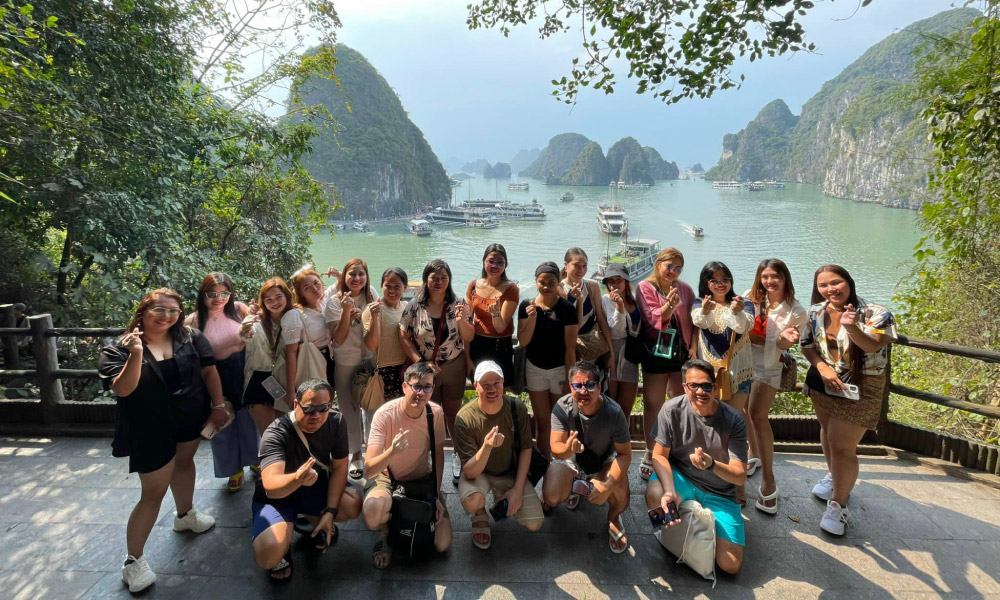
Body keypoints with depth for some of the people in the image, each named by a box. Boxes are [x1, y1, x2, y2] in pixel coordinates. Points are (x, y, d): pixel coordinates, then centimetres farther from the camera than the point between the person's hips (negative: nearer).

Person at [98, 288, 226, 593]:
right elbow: (122, 389, -24)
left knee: (184, 462, 26)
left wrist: (218, 405, -3)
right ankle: (134, 559, 13)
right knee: (154, 491, -1)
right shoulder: (120, 349, -13)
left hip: (190, 418, 4)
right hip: (150, 428, -4)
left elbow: (209, 370, -2)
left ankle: (185, 515, 51)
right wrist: (136, 354, -35)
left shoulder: (190, 338, -6)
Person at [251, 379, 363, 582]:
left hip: (316, 488, 5)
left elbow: (339, 467, -11)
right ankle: (283, 548, 7)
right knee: (269, 555, -31)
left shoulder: (336, 422, -18)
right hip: (277, 497, -5)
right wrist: (297, 478, -68)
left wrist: (330, 512, -20)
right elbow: (270, 486, -45)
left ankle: (318, 520, 12)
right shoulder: (276, 434, -32)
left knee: (354, 505, -20)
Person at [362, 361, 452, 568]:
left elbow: (438, 454, 3)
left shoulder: (436, 413, -14)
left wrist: (436, 496, -2)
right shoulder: (385, 414, -26)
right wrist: (392, 451, -50)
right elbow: (368, 470, -31)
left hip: (422, 478, 3)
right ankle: (385, 534, 0)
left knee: (443, 544, -9)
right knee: (372, 511, -37)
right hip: (387, 476, -3)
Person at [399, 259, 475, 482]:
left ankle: (460, 457, 33)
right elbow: (404, 337, -6)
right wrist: (420, 362, -14)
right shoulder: (415, 306, -11)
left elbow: (469, 338, -5)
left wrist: (462, 320, -24)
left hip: (454, 368, 1)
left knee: (453, 413, 14)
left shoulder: (459, 304, -7)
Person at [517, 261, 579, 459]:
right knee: (542, 422, 12)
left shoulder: (567, 309, -14)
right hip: (534, 368, 3)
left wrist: (569, 381, -12)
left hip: (560, 369, -3)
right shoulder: (526, 306, -4)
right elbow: (523, 341, -6)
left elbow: (570, 349, -12)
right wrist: (531, 318, -21)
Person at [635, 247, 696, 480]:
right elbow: (653, 320, -14)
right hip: (655, 352, -3)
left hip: (680, 352, 4)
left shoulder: (684, 289, 8)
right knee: (653, 405, 3)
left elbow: (693, 322, 10)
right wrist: (668, 306, -32)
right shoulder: (645, 287, -3)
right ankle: (651, 454, 12)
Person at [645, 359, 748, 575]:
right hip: (680, 478, 0)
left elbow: (740, 477, -17)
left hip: (719, 493, 1)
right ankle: (673, 526, 2)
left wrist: (712, 465, -39)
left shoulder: (733, 420, -16)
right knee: (655, 496, -37)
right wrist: (670, 491, -31)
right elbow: (659, 455, -12)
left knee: (730, 565, -11)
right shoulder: (673, 409, -16)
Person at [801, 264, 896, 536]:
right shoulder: (815, 313, -3)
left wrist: (851, 327, -43)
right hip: (823, 382, 5)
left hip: (860, 389, -5)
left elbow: (873, 346, -26)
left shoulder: (874, 313, -17)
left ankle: (838, 505, 6)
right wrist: (823, 368, -15)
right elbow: (807, 346, 2)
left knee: (842, 444, -9)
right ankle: (835, 477, 48)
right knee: (828, 431, 22)